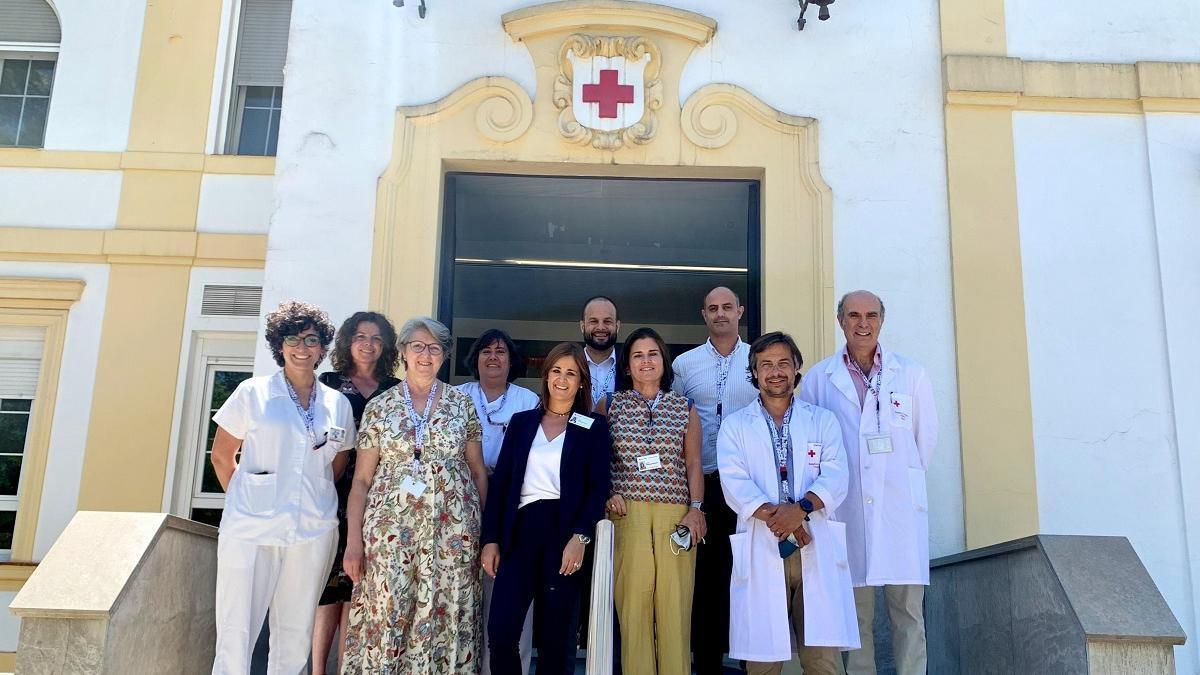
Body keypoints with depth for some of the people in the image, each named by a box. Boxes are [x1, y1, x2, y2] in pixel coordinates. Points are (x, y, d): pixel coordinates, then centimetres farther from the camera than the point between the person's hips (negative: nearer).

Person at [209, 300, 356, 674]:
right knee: (236, 633, 1)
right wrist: (247, 501, 3)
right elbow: (222, 456, 5)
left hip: (313, 533, 3)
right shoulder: (253, 393, 1)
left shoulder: (338, 405, 8)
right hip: (251, 530, -2)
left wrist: (314, 502, 8)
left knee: (295, 637, 11)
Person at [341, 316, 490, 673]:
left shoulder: (461, 403, 7)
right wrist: (354, 540, -1)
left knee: (445, 616, 1)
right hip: (391, 528, 0)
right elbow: (361, 479, 6)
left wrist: (483, 528, 4)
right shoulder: (379, 406, 6)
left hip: (451, 530, 0)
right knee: (387, 615, -2)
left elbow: (477, 471, 10)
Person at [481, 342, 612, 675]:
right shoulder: (521, 422, 13)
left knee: (556, 633, 5)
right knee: (500, 629, -7)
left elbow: (598, 488, -1)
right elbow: (500, 482, 10)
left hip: (565, 532, -2)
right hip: (520, 530, 2)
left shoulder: (594, 428, 7)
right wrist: (491, 539, 2)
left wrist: (580, 537, -14)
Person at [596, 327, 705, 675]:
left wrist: (696, 509, -3)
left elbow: (694, 464, 9)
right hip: (627, 514, 0)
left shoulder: (685, 408, 14)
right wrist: (607, 493, -3)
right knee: (632, 606, -3)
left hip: (676, 515, 1)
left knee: (674, 607, -3)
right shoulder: (609, 405, 12)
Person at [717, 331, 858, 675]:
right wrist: (776, 518, -16)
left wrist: (801, 509, -17)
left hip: (817, 550, 1)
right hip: (761, 552, 0)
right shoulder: (735, 426, 11)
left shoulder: (823, 420, 15)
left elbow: (835, 478, 1)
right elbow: (735, 484, -3)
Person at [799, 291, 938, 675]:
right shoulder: (818, 378, 5)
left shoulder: (910, 374, 7)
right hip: (845, 509, 0)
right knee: (855, 611, 5)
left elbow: (927, 435, 12)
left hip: (902, 507, 0)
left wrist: (905, 478, 13)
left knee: (908, 610, 2)